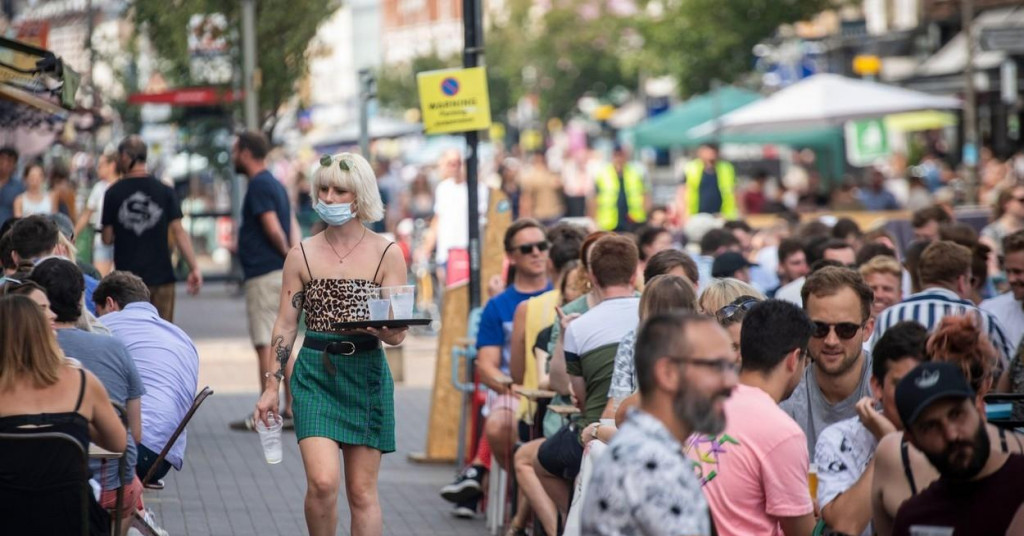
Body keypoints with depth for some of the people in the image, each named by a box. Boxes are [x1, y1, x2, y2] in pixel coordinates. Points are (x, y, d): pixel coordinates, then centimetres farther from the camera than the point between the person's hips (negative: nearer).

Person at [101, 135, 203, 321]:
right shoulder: (165, 191, -1)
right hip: (161, 277, 1)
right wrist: (194, 268, -4)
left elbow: (107, 239, 0)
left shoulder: (113, 193, -3)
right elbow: (178, 231, -6)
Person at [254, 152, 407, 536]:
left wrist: (383, 328, -25)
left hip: (366, 374, 0)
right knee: (323, 481, -14)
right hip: (314, 374, 0)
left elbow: (398, 334, -2)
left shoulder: (387, 254, 1)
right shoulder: (302, 255, 6)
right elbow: (285, 325, 8)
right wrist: (272, 385, 3)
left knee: (362, 491, 3)